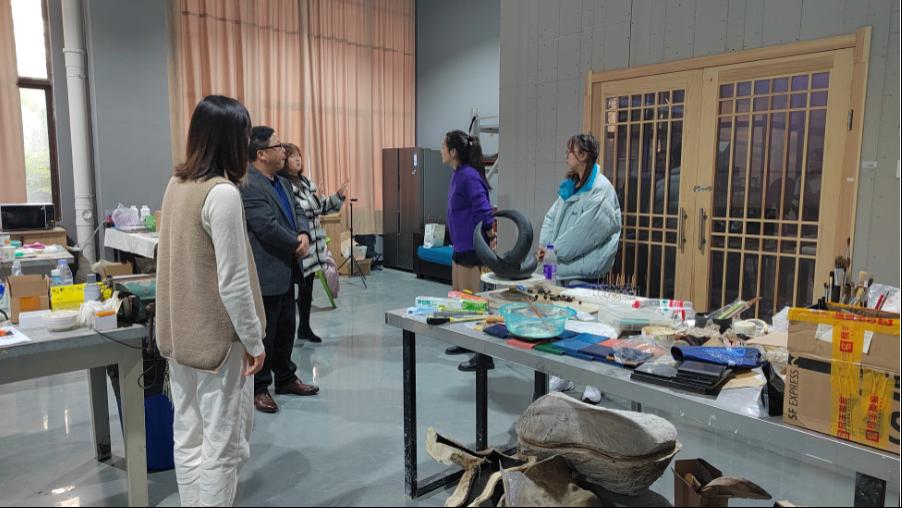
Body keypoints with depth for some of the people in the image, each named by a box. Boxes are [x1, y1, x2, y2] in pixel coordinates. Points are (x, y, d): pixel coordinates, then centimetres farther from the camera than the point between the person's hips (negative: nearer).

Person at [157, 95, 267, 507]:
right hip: (216, 337, -8)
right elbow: (233, 282, -21)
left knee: (189, 437, 16)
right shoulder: (223, 193, -20)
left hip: (180, 333, 9)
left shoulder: (176, 185, 7)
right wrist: (254, 340, -11)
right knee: (222, 443, 4)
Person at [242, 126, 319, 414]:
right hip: (265, 274, -9)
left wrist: (304, 235, -8)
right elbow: (268, 228, -25)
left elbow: (297, 215, 14)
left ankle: (285, 378, 33)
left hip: (285, 271, 10)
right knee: (263, 334, 3)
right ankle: (258, 388, 17)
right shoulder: (248, 185, -19)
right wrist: (297, 244, -10)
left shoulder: (281, 182, 13)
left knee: (286, 330, 19)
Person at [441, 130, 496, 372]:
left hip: (471, 246, -10)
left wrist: (488, 229, -11)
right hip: (460, 244, 10)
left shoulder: (468, 176, -20)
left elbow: (483, 209, -23)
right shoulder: (458, 175, 10)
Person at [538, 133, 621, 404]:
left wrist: (556, 251, -13)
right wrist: (545, 245, -3)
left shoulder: (600, 190, -14)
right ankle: (563, 377, 29)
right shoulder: (569, 186, 14)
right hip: (563, 268, 9)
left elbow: (584, 232, -19)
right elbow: (553, 216, 12)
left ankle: (594, 385, 12)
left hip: (583, 270, -8)